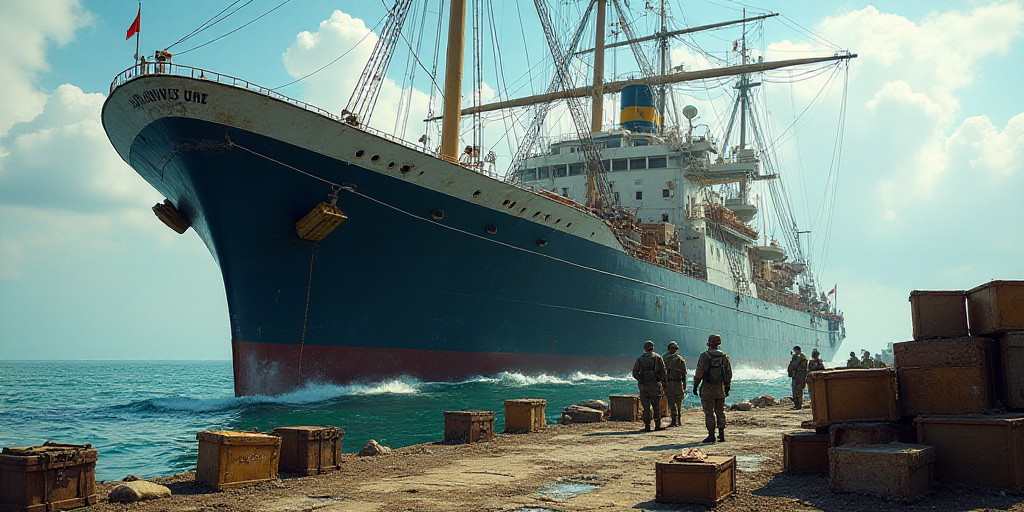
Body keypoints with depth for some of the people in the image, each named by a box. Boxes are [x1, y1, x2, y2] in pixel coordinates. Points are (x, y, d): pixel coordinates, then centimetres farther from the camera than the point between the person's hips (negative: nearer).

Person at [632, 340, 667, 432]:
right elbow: (664, 372, -1)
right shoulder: (658, 358, 3)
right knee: (656, 406, 11)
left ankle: (647, 426, -5)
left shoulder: (640, 359, 7)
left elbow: (635, 373, 3)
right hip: (655, 385, 0)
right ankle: (657, 425, 15)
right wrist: (661, 378, 18)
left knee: (646, 406, 1)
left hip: (643, 386, 0)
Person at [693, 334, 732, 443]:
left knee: (709, 413, -1)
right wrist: (727, 387, 14)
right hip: (720, 388, 5)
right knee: (720, 412, 12)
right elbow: (729, 373, 7)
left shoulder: (705, 356, -11)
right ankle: (721, 434, 13)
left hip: (708, 389, -5)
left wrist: (695, 386, -4)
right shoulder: (724, 356, 4)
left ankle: (711, 435, -3)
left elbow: (699, 373, -13)